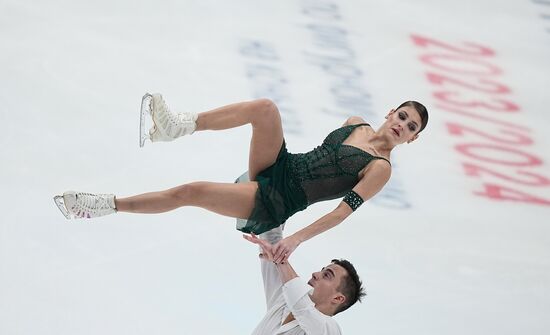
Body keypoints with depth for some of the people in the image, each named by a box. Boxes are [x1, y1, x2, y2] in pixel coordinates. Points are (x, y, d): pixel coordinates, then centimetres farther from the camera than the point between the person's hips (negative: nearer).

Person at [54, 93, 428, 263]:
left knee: (190, 192, -19)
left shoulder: (381, 168, -10)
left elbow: (346, 209, -17)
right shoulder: (355, 123, 11)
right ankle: (178, 126, -24)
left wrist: (298, 237, -25)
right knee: (265, 108, -24)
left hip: (273, 202, -6)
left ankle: (105, 205, -10)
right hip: (280, 165, 6)